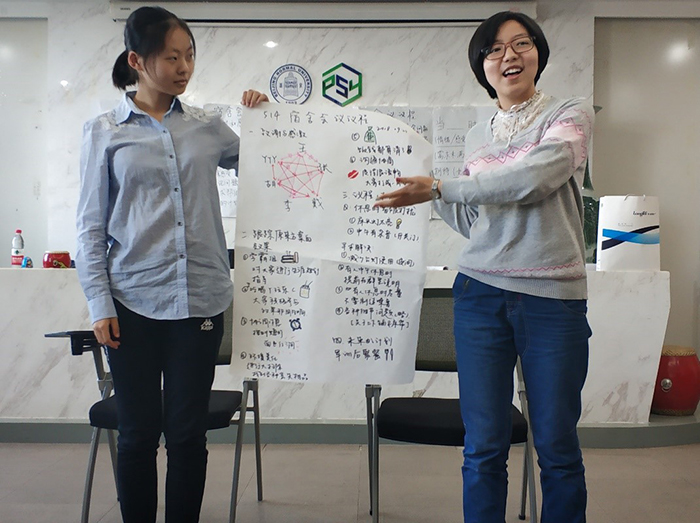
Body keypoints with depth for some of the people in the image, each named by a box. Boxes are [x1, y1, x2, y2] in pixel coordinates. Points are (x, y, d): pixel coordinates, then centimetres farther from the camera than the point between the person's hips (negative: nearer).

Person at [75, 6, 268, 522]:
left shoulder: (207, 126, 7)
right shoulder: (105, 132, 2)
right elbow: (91, 227, 2)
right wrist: (100, 305, -3)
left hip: (200, 299, 2)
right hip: (134, 301, -1)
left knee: (188, 432, 8)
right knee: (139, 431, 9)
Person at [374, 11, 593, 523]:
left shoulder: (572, 115, 1)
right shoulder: (477, 137, 14)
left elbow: (531, 179, -18)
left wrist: (440, 186, -12)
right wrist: (431, 196, 10)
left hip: (553, 298, -3)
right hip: (481, 294, 3)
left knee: (557, 445, 7)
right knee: (484, 447, 6)